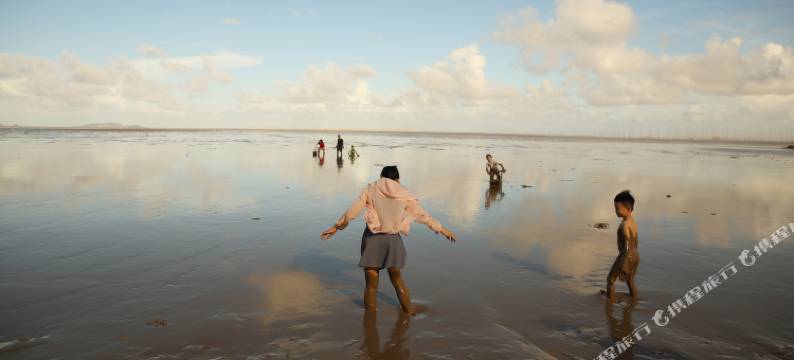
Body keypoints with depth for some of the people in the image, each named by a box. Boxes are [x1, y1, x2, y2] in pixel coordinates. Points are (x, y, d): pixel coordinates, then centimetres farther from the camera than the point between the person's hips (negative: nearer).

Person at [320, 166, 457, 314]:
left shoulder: (371, 189, 0)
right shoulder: (405, 194, 1)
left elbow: (351, 211, -2)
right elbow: (423, 215, 6)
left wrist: (336, 226, 9)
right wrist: (442, 229, 17)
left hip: (372, 238, -1)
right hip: (392, 240, 1)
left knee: (371, 281, 8)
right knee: (396, 276, 22)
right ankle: (408, 308, 28)